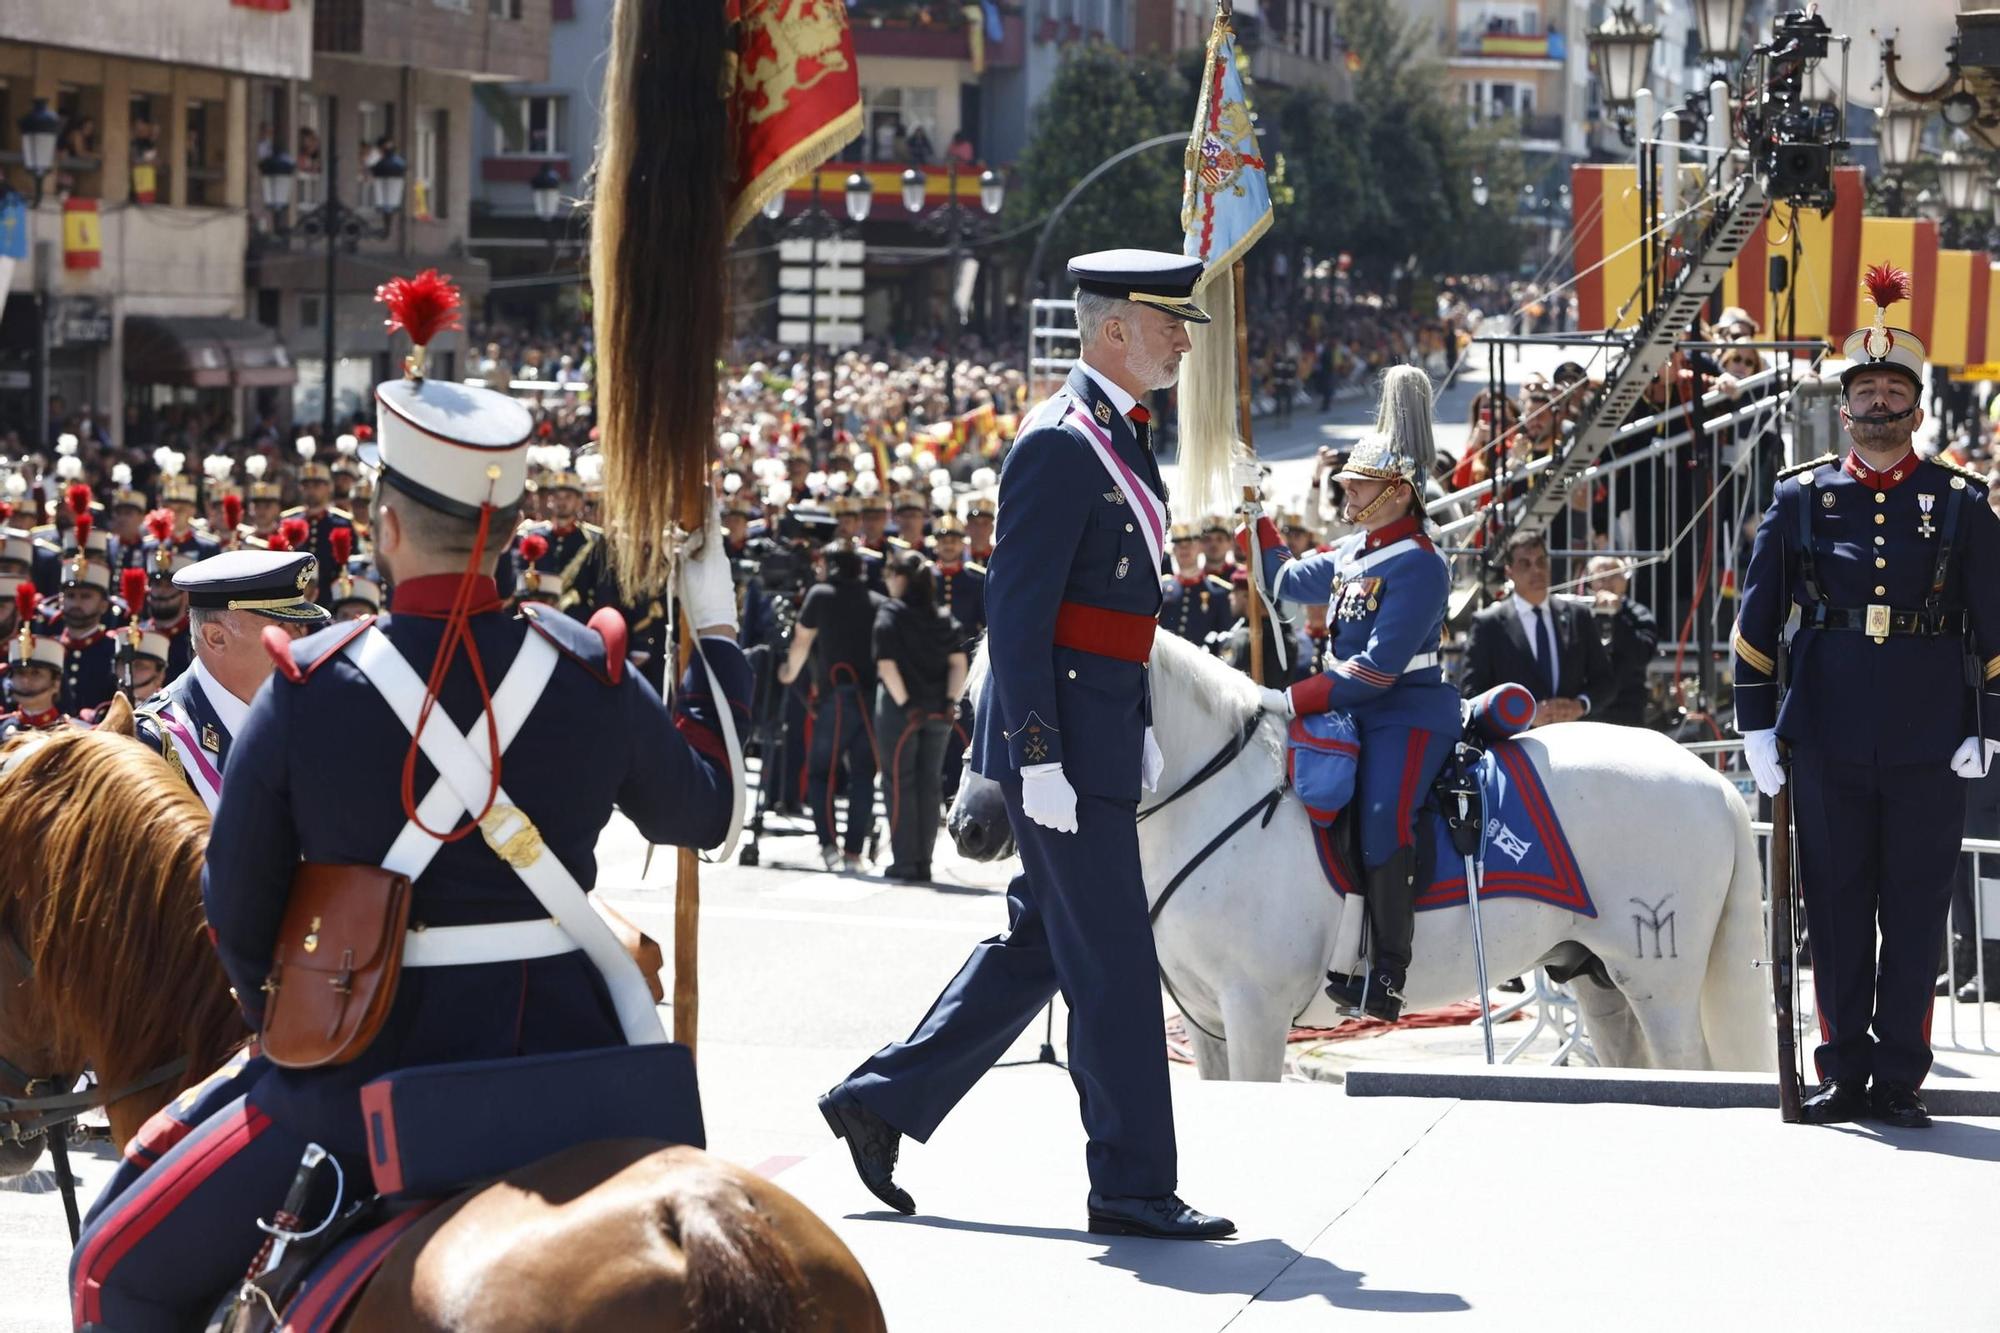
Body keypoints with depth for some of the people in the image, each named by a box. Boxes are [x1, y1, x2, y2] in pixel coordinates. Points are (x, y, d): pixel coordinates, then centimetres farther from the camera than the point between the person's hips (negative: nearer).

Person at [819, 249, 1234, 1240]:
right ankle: (1132, 1185, 3)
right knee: (1112, 961, -4)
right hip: (1064, 735, -10)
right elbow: (1016, 611, -19)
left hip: (1103, 729, 10)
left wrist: (1142, 727, 21)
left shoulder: (1124, 438, 15)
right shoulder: (1058, 445, -15)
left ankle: (878, 1101, 23)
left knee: (1040, 943, 16)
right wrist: (1038, 757, -22)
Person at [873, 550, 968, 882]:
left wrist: (904, 703, -14)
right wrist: (951, 701, -3)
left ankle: (904, 862, -1)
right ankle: (924, 862, 12)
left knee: (900, 783, 1)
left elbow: (887, 664, -15)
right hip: (938, 713, 5)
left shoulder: (890, 612, -6)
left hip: (901, 708, -5)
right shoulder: (945, 617, 9)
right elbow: (959, 663, 0)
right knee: (930, 785, 9)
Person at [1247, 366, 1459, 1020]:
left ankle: (1387, 974, -28)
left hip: (1411, 714, -10)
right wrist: (1255, 517, 27)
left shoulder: (1418, 566, -16)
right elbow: (1286, 579, 35)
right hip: (1357, 712, 10)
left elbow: (1377, 668, -23)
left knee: (1380, 822, -28)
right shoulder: (1352, 553, 14)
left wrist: (1293, 700, -24)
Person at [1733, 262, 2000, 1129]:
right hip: (1829, 745, 1)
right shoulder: (1802, 498, 5)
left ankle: (1900, 1081, 9)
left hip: (1929, 746, -1)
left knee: (1915, 917, 2)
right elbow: (1757, 618, 7)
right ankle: (1844, 1076, 12)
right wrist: (1756, 726, 1)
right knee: (1836, 912, 5)